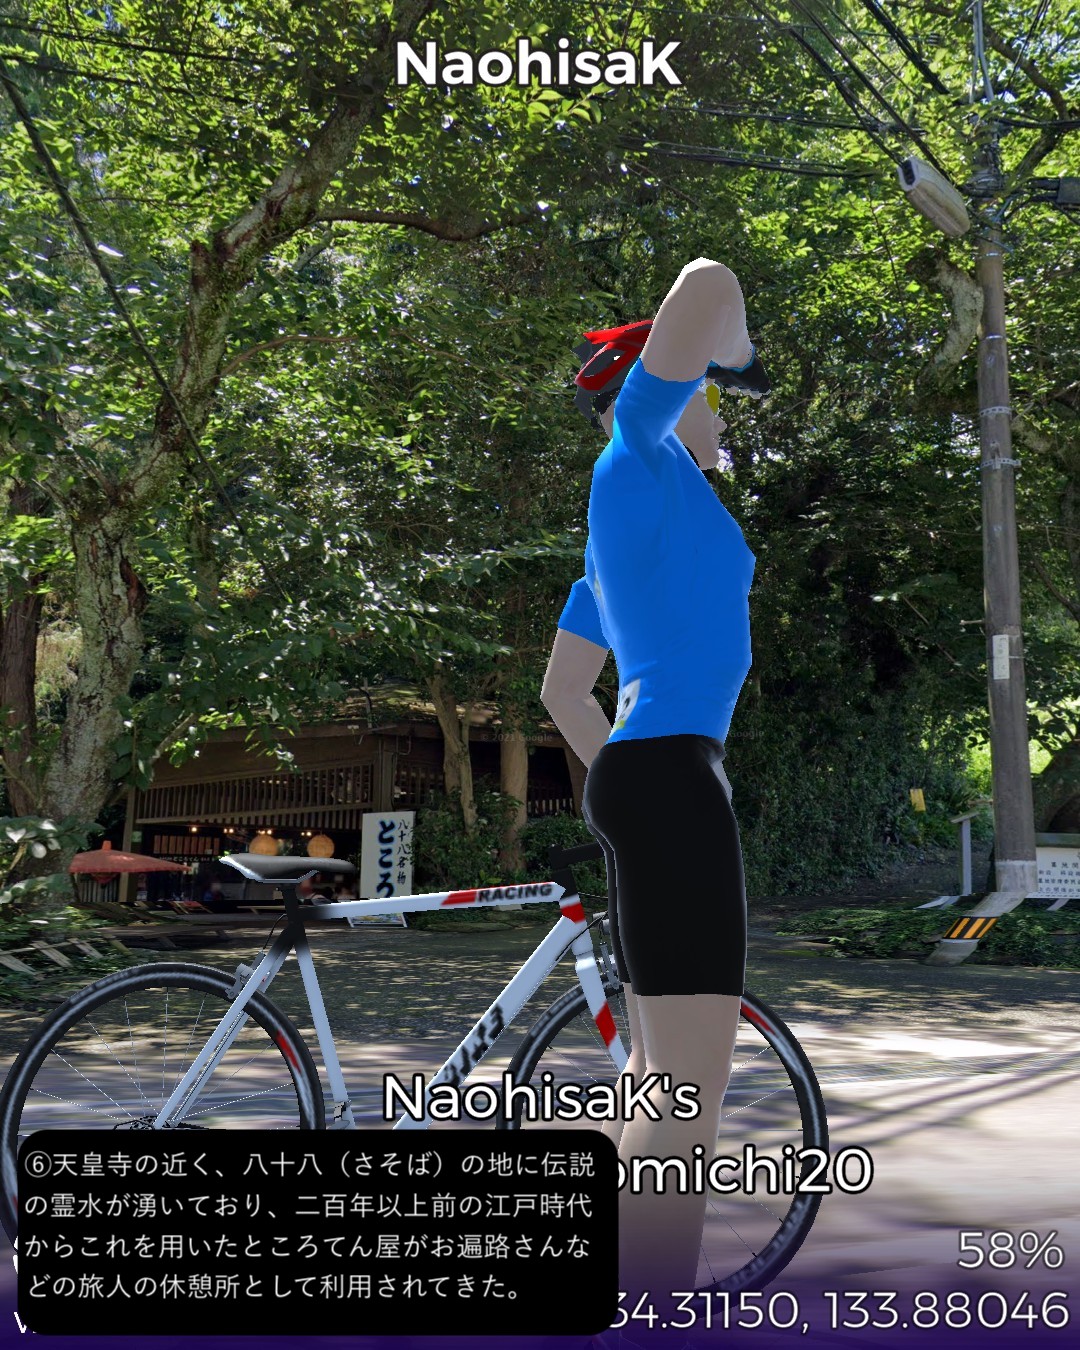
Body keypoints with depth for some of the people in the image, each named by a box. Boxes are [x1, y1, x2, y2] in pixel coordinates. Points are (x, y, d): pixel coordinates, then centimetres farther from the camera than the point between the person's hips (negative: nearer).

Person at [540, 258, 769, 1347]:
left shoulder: (621, 533, 25)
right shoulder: (637, 448, 1)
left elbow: (562, 691, 27)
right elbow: (705, 286, -12)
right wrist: (735, 355, 7)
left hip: (638, 780, 10)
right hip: (671, 775, -10)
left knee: (664, 1081, 15)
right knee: (688, 1094, -13)